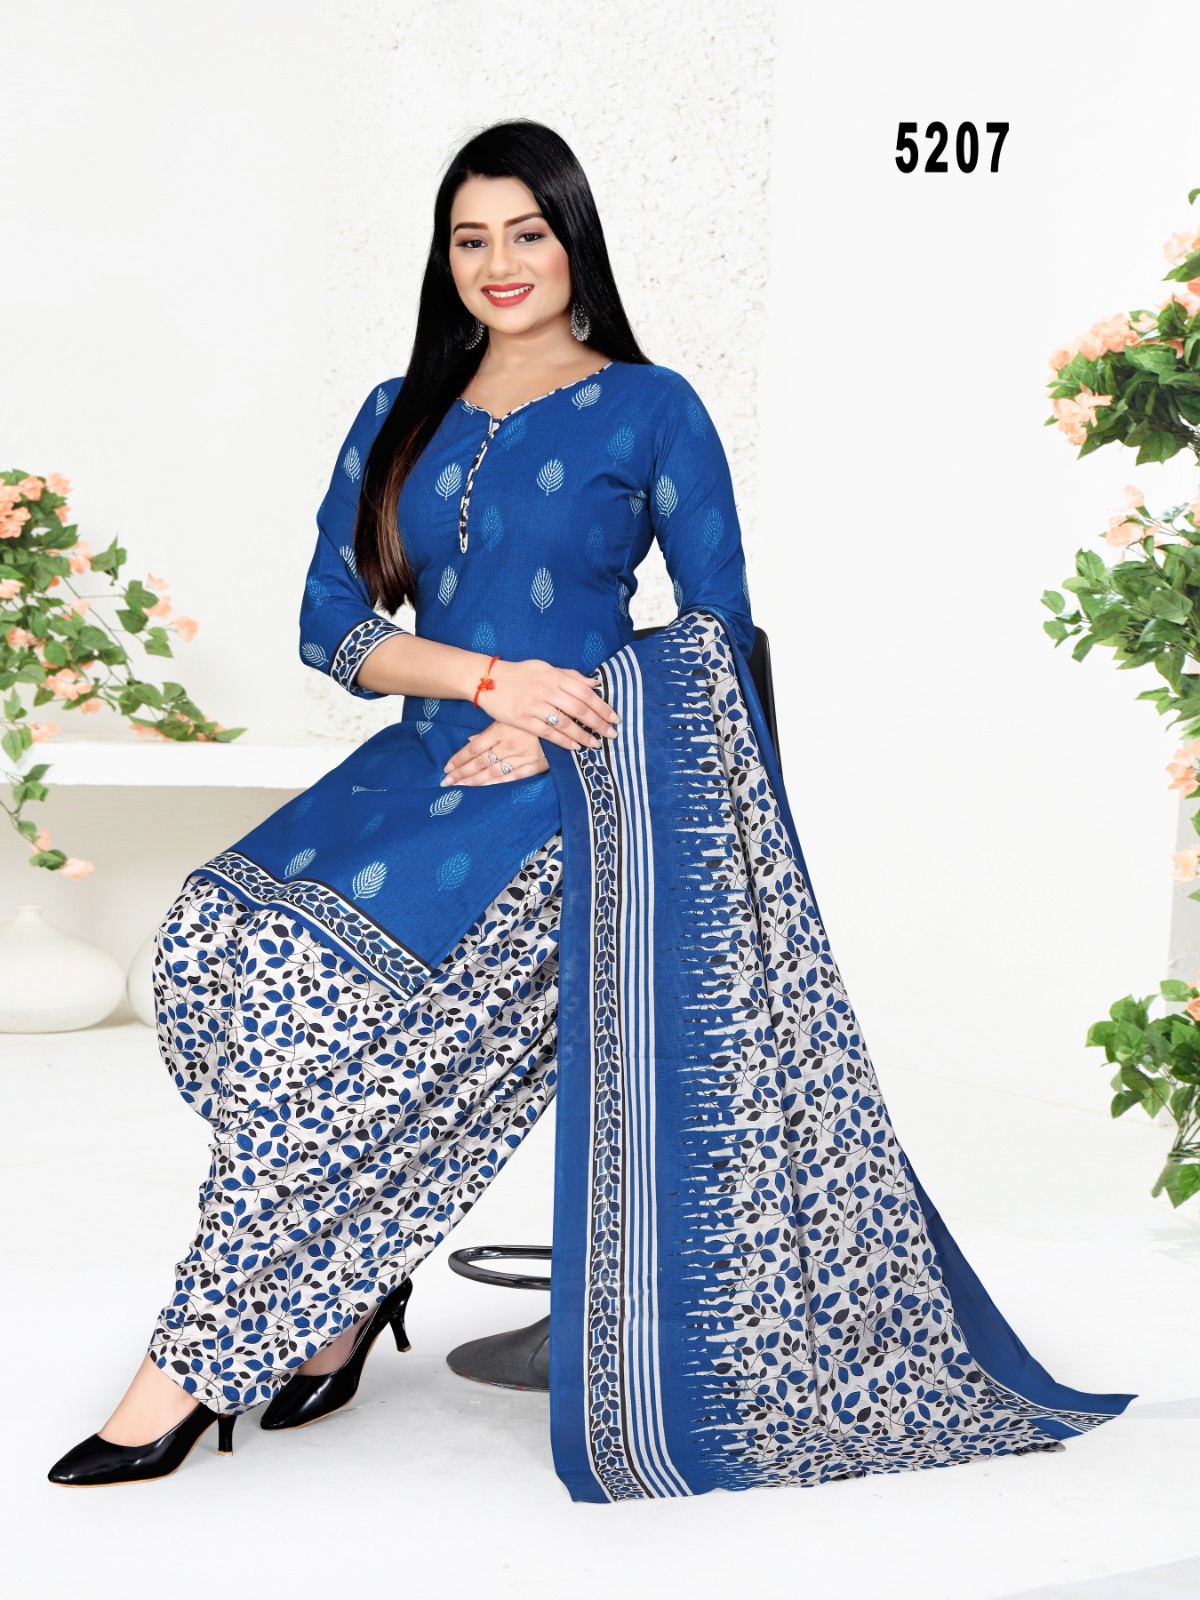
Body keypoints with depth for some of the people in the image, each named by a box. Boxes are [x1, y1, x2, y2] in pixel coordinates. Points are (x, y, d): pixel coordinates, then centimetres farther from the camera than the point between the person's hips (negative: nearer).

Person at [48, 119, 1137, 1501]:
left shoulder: (650, 410, 5)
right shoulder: (401, 415, 17)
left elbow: (716, 631, 1)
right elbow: (327, 621, 9)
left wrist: (547, 732, -13)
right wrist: (494, 678, -9)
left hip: (580, 788, -5)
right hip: (424, 766, 5)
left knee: (307, 975, -26)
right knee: (218, 930, -22)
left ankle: (199, 1364, -15)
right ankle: (345, 1284, -5)